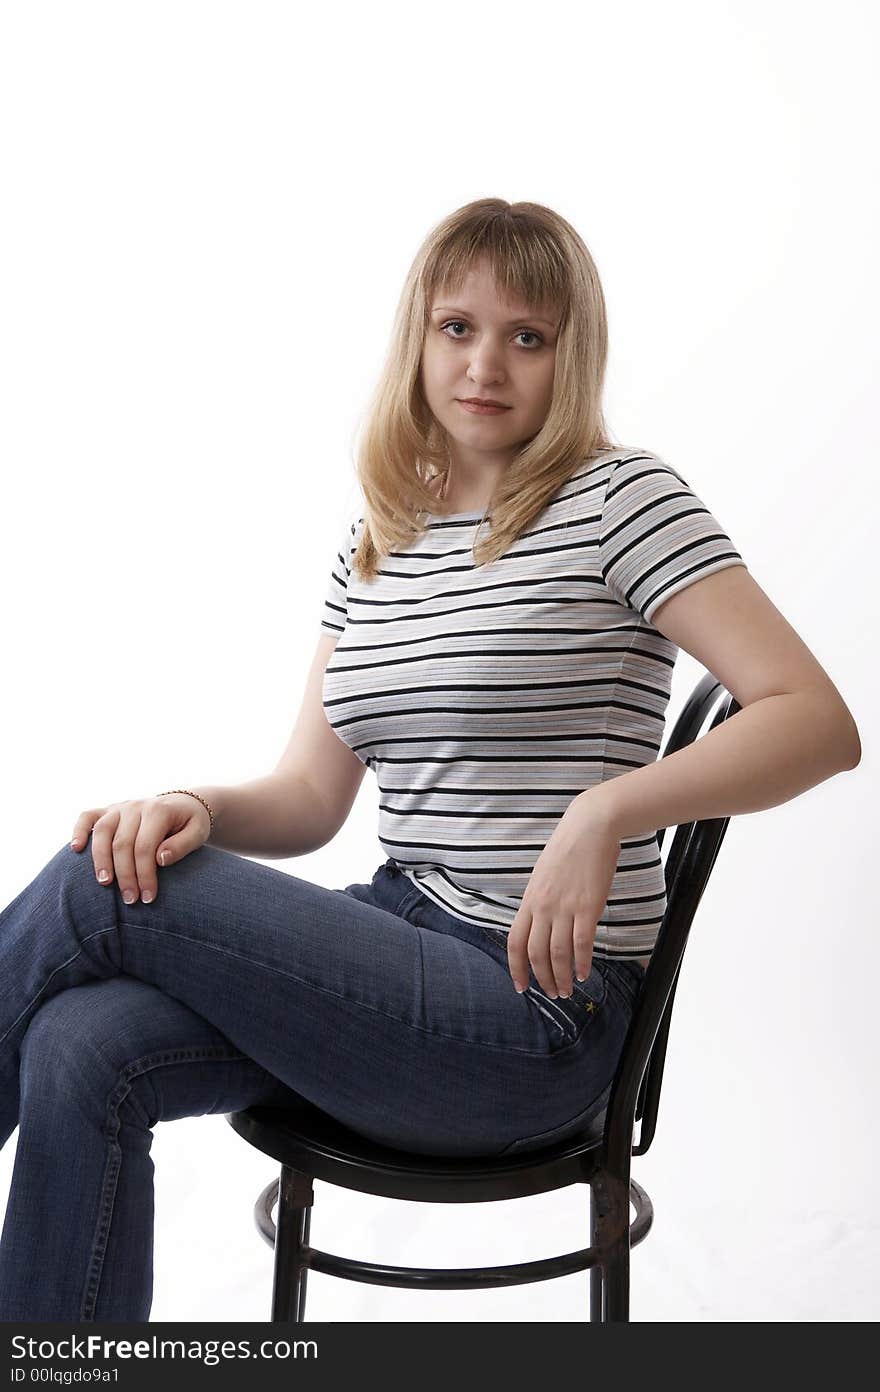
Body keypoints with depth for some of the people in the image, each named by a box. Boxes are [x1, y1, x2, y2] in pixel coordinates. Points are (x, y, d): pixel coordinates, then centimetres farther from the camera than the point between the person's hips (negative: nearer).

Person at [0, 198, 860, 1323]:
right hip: (404, 948, 6)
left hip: (541, 1016, -6)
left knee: (93, 891, -16)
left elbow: (820, 723, -14)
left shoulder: (617, 497, -6)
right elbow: (313, 794, 10)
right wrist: (196, 807, -11)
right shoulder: (374, 536, 13)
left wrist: (606, 811, -27)